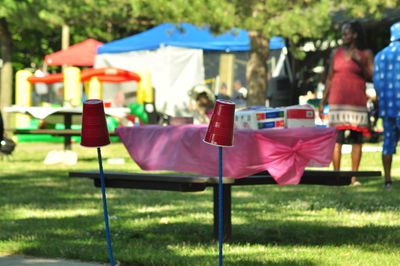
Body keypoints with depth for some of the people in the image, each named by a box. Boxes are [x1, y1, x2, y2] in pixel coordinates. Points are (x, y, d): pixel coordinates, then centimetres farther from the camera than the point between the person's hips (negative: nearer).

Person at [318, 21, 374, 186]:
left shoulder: (366, 54, 4)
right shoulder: (336, 53, 10)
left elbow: (372, 78, 1)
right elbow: (330, 78, 14)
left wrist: (361, 63, -14)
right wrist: (322, 102, 12)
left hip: (357, 102, -1)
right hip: (337, 102, 1)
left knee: (357, 139, -1)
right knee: (337, 139, -4)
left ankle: (354, 177, 4)